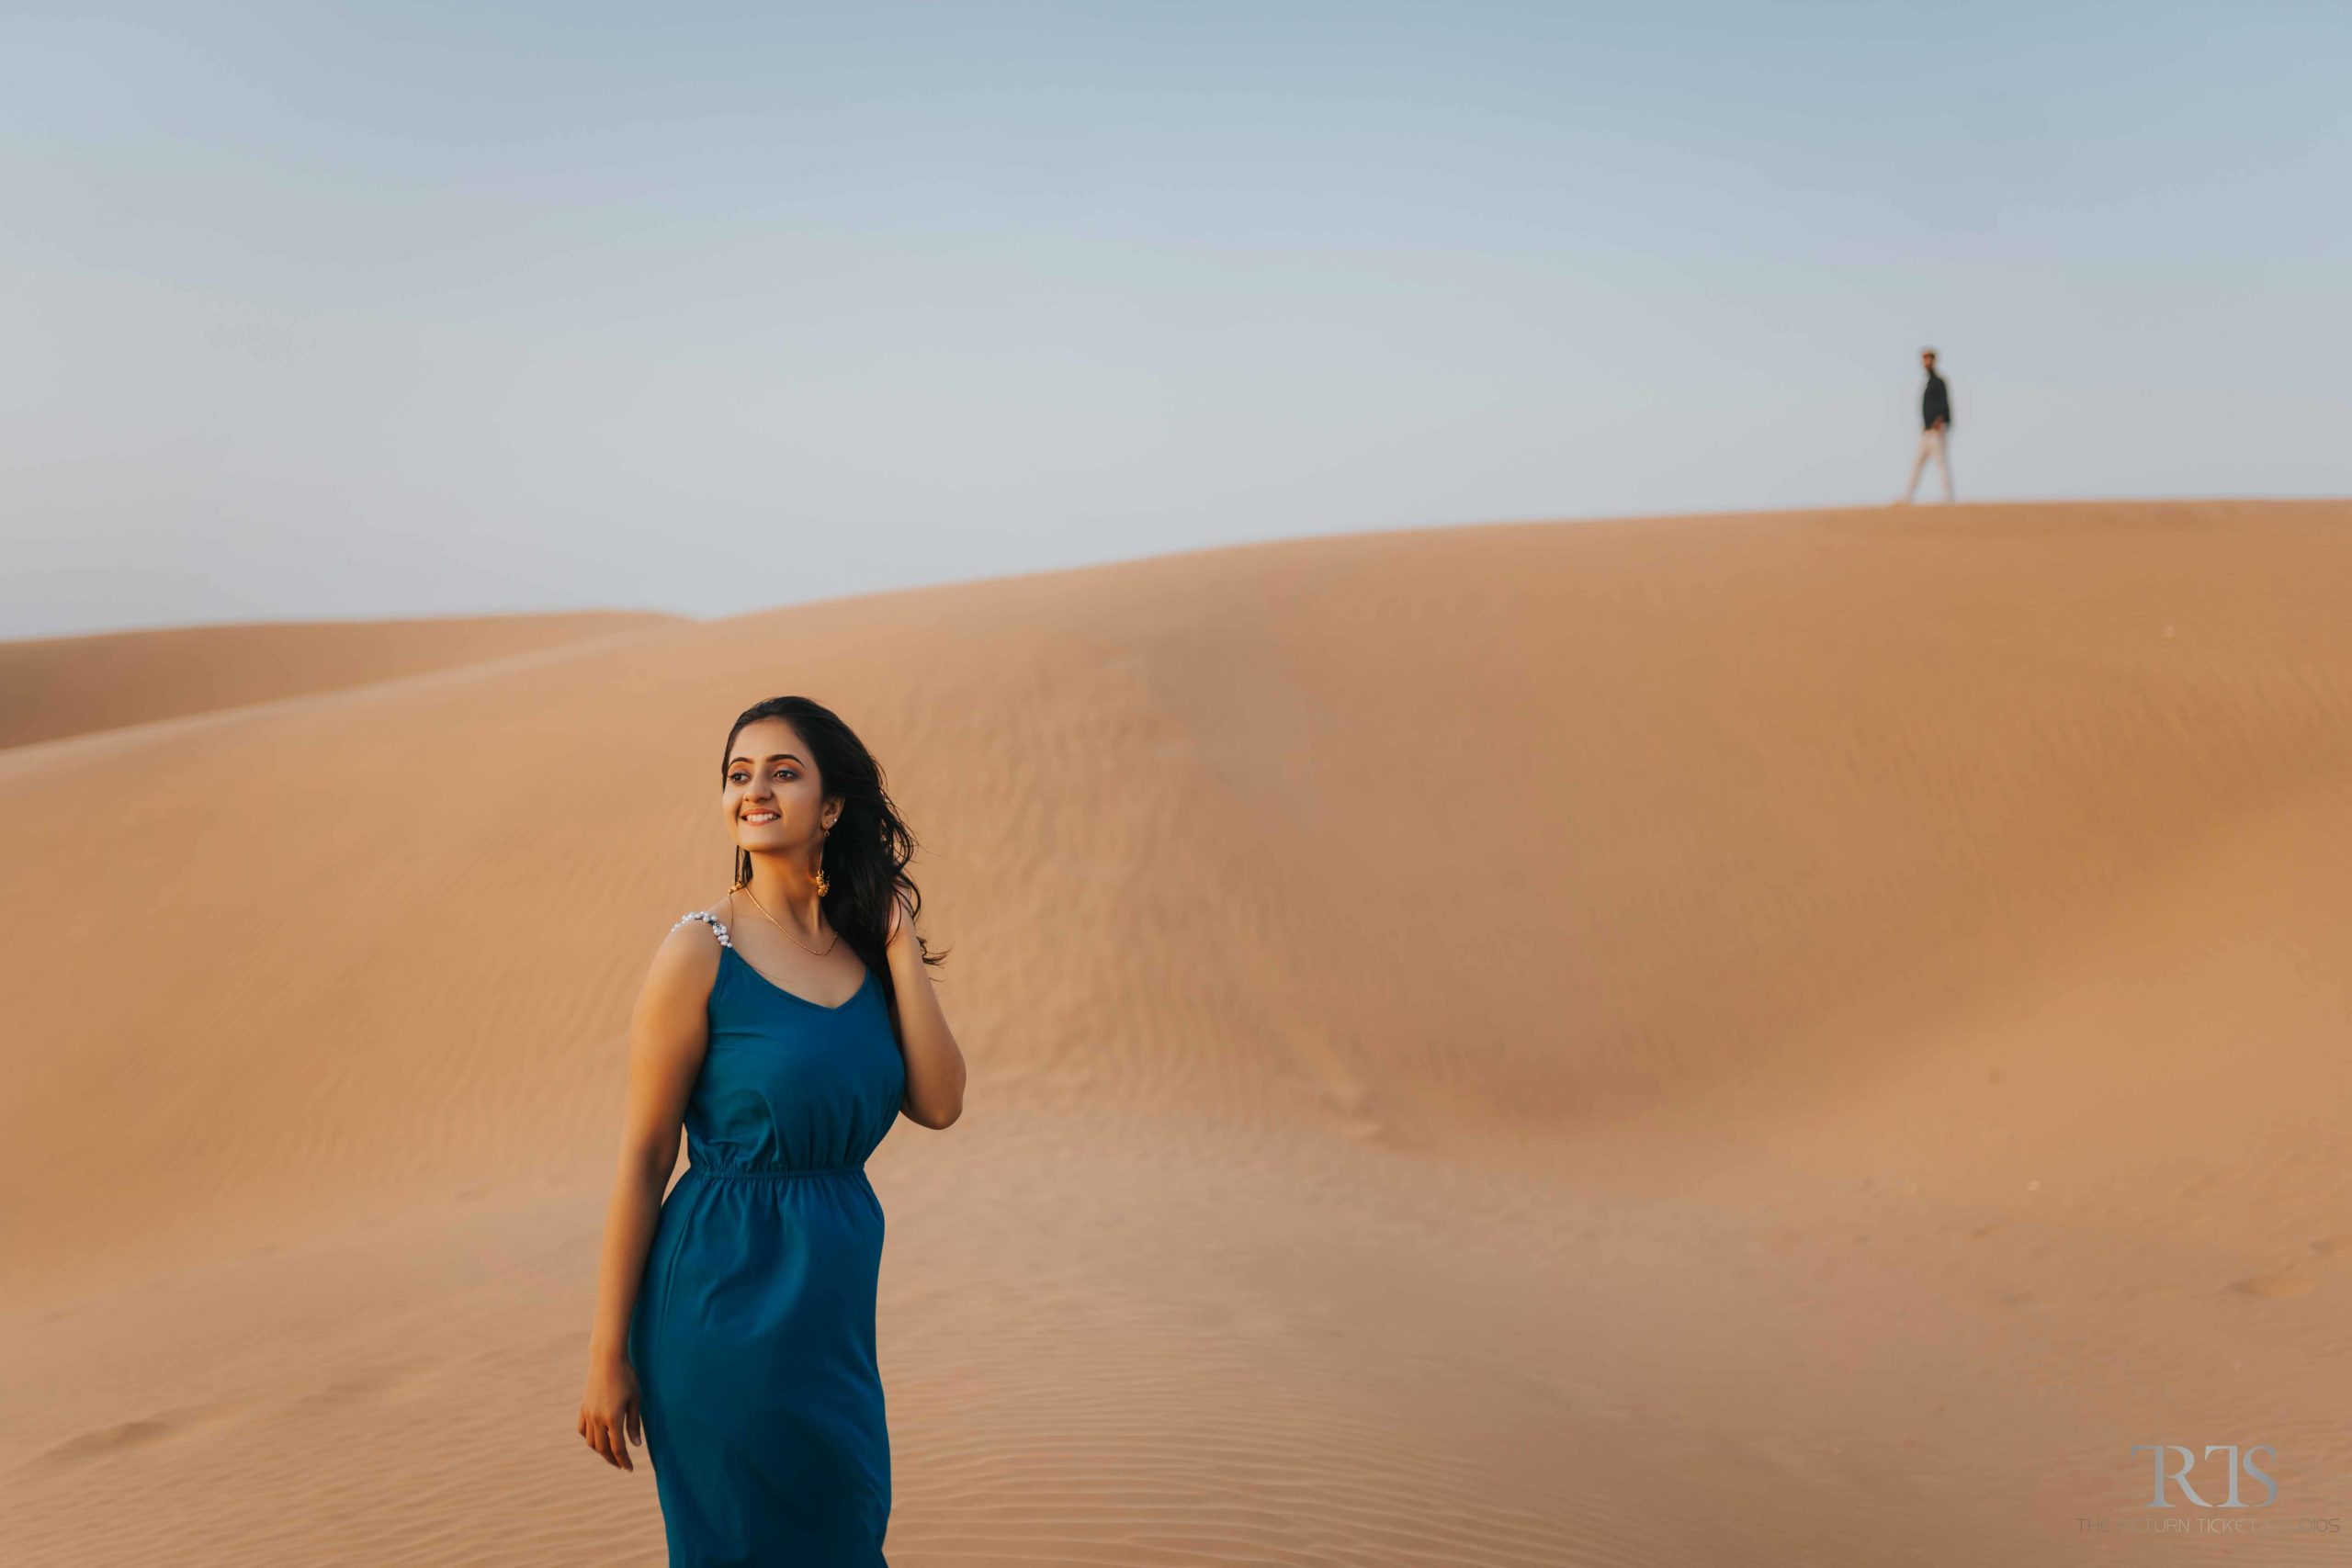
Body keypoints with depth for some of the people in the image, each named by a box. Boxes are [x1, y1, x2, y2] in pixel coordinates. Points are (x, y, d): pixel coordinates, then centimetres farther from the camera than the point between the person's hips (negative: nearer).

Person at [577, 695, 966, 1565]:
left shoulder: (865, 946, 4)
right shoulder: (702, 953, -12)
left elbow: (939, 1104, -5)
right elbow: (642, 1160, -11)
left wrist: (898, 944, -6)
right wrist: (608, 1353, -10)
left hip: (835, 1294, 6)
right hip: (733, 1292, -6)